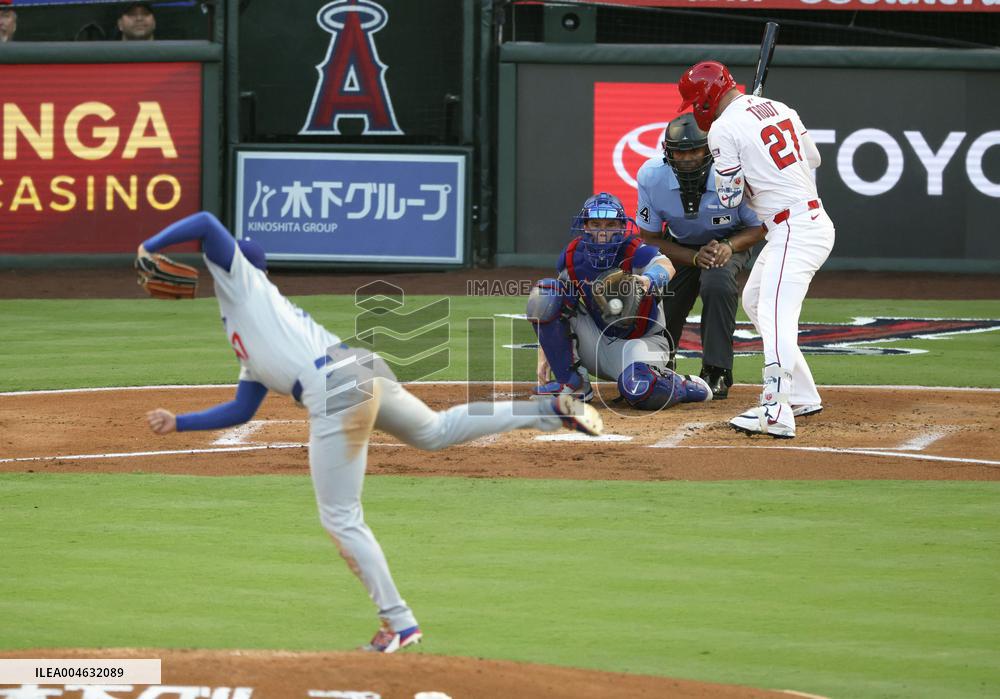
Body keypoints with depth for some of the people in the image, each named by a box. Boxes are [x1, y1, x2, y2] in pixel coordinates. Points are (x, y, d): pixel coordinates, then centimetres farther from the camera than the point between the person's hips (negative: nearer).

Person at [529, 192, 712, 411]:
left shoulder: (635, 253, -22)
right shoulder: (571, 259, -8)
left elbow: (666, 267, -46)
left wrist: (648, 280, -70)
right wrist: (544, 357, -6)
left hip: (641, 340, -5)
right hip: (596, 340, 5)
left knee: (639, 390, -39)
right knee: (544, 294, -16)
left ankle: (683, 387, 1)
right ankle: (572, 382, -8)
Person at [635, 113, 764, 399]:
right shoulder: (651, 177, -26)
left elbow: (759, 228, -14)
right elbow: (650, 239, -15)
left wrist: (730, 245, -34)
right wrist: (695, 258, -29)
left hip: (731, 244, -2)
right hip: (680, 249, 2)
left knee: (718, 280, -36)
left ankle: (716, 372, -23)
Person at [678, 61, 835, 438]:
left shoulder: (723, 129, -11)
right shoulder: (779, 108, 14)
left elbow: (730, 197, -7)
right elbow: (813, 158, 25)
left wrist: (725, 171, 12)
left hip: (794, 230, -10)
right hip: (816, 219, 10)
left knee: (775, 315, -20)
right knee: (754, 301, 23)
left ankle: (776, 414, -33)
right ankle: (802, 396, 24)